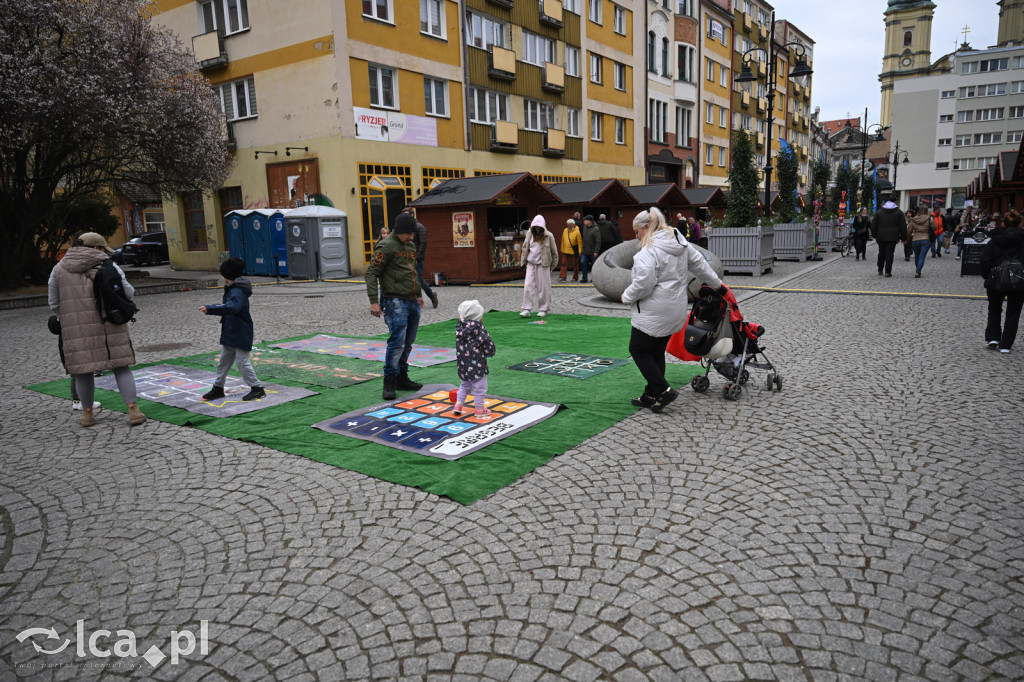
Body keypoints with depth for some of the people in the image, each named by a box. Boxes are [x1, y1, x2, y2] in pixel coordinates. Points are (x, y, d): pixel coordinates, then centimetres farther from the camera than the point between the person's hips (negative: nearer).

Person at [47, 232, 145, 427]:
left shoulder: (59, 269, 8)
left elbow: (53, 302, 10)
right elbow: (128, 293, -6)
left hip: (77, 330, 2)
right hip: (108, 327, -2)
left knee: (83, 369, 12)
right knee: (121, 367, 3)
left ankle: (87, 413, 21)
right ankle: (134, 411, -4)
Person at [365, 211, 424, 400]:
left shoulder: (410, 246, 16)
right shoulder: (386, 246, -10)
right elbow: (371, 273, -13)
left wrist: (419, 294, 31)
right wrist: (374, 301, -20)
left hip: (412, 303, 8)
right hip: (395, 302, -8)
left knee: (408, 343, 10)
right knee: (397, 342, -13)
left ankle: (402, 378, 19)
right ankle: (389, 382, -3)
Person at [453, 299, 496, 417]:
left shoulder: (459, 328, -1)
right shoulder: (479, 331, -17)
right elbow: (488, 344, -13)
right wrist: (490, 353, 7)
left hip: (463, 365, 6)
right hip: (477, 365, -6)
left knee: (464, 386, 24)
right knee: (480, 388, 9)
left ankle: (458, 405, 20)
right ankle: (479, 409, 18)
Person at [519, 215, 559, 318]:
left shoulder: (548, 236, -6)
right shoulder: (530, 234, 3)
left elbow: (554, 252, 2)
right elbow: (525, 248, 13)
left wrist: (553, 265, 5)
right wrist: (523, 262, 11)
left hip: (543, 265, -3)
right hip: (530, 264, 3)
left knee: (543, 287, 2)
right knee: (528, 286, -4)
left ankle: (543, 309, 13)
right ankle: (527, 309, 0)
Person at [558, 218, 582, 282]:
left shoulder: (577, 232, -10)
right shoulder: (565, 230, 6)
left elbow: (580, 242, -10)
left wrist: (580, 252, -15)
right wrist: (562, 249, 14)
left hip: (573, 252, -4)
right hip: (565, 251, 4)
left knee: (575, 265, 8)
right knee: (564, 264, 2)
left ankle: (575, 278, 18)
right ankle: (562, 277, 3)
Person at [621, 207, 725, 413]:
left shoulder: (649, 251, -19)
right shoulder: (680, 242, 10)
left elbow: (643, 284, -26)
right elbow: (699, 263, 21)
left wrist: (626, 296, -7)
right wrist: (717, 284, 33)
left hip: (653, 314, -9)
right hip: (675, 311, 9)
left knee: (639, 350, 2)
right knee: (657, 352, 16)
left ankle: (663, 390, -2)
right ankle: (651, 395, 22)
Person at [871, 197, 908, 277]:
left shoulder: (879, 213, 4)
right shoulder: (899, 213, 3)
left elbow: (873, 225, 4)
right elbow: (903, 226, 3)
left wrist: (875, 236, 13)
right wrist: (903, 238, 8)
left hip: (881, 237, 1)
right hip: (893, 237, -1)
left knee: (881, 253, 14)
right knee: (889, 253, -1)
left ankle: (880, 270, 21)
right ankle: (888, 272, -5)